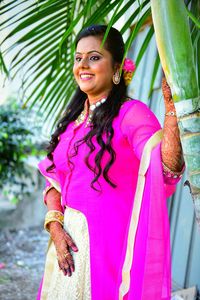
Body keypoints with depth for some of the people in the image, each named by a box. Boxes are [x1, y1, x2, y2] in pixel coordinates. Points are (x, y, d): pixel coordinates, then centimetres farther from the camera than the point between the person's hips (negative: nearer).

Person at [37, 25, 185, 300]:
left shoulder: (132, 113, -12)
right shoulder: (73, 118, 9)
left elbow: (168, 168, -28)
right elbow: (54, 179, 9)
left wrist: (171, 105, -38)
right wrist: (55, 227, -5)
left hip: (111, 240, -6)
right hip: (69, 239, 6)